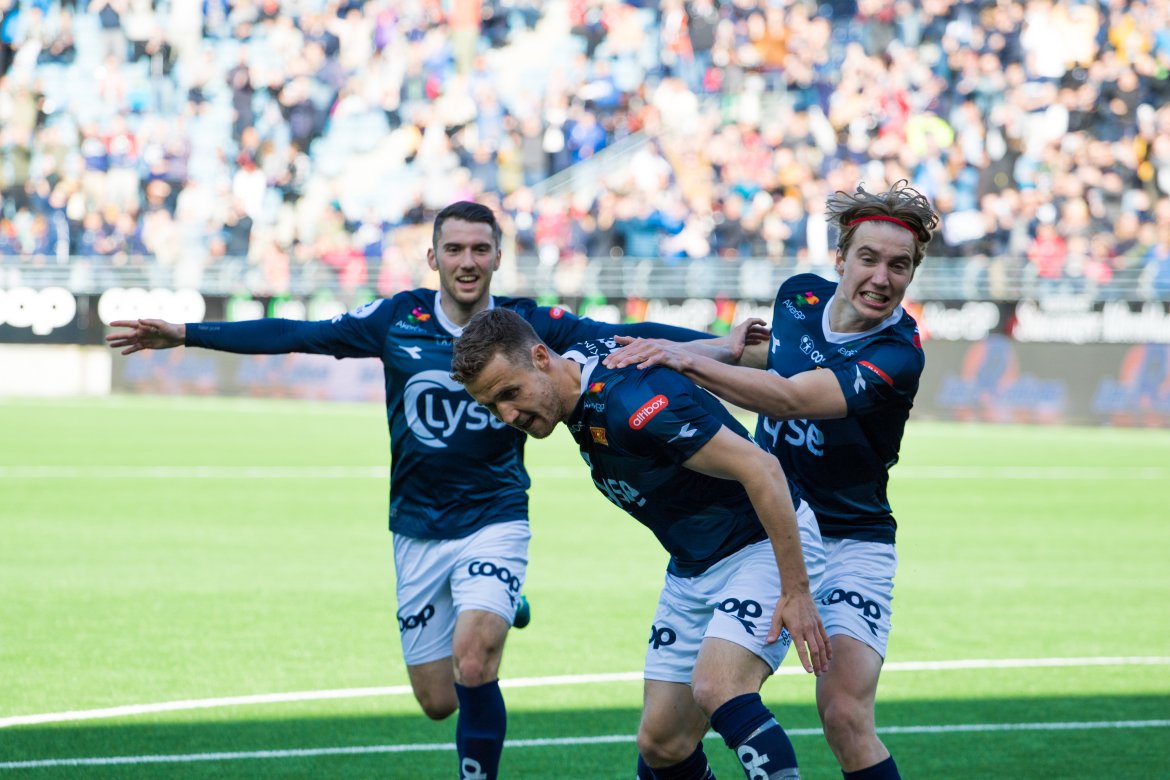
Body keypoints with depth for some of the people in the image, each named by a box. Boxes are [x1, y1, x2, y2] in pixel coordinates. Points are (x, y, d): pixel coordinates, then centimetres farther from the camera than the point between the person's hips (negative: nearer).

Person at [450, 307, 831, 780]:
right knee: (661, 742, 4)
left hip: (765, 545, -9)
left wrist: (796, 591, -26)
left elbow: (761, 468, -28)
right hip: (692, 567, 9)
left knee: (716, 689, -31)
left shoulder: (629, 402, -29)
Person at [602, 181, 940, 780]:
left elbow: (790, 398, -33)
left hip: (851, 545, -5)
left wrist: (686, 359, -37)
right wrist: (707, 350, 8)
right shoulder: (799, 296, -1)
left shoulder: (899, 356, -21)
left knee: (844, 713, -22)